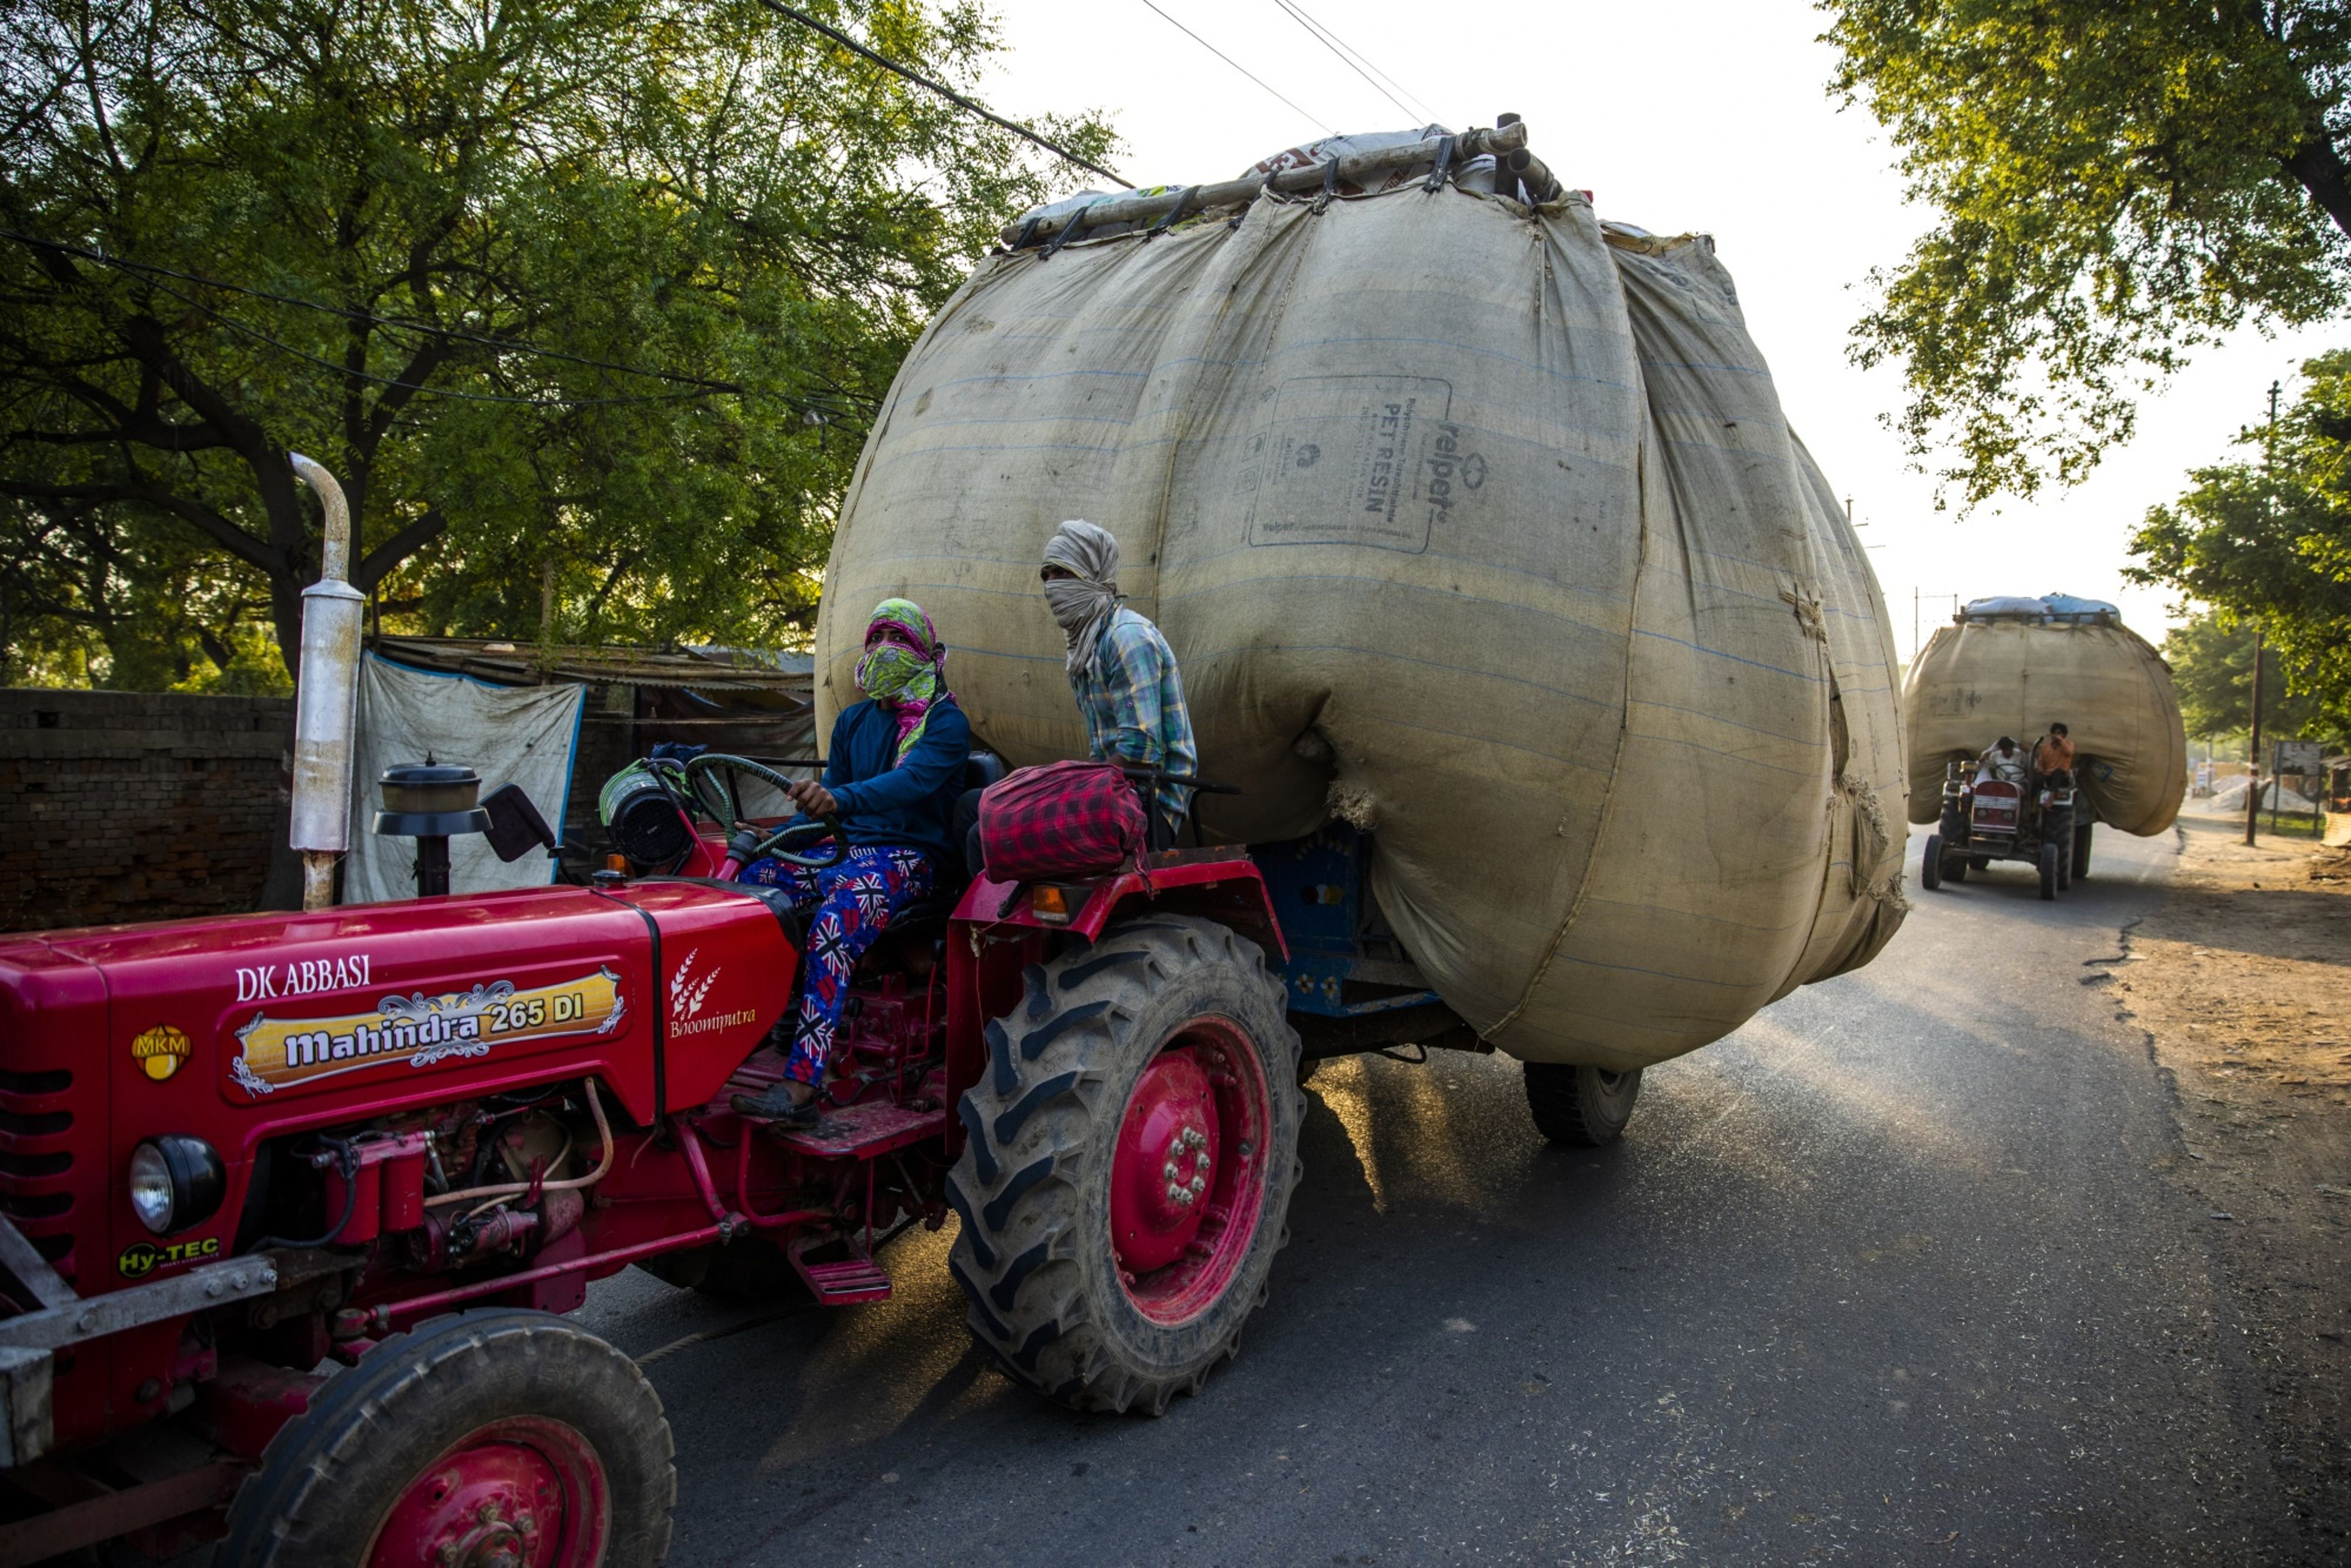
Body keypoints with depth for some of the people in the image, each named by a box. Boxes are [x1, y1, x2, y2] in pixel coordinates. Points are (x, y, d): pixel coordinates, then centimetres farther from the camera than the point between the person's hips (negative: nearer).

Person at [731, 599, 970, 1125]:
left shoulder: (946, 722, -4)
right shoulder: (854, 720, 17)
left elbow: (913, 780, -24)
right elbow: (829, 797, 22)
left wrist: (839, 799, -42)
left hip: (910, 857, -7)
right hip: (849, 846, 7)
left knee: (833, 922, -35)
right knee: (750, 880, -19)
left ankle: (800, 1087, -41)